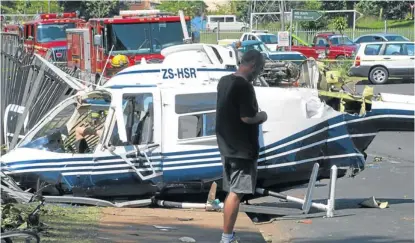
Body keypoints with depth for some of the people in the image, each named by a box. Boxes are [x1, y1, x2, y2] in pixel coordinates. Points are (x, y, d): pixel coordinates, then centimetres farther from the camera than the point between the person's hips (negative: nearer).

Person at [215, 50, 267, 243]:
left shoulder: (224, 81, 10)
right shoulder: (244, 86, -19)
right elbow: (247, 117, -23)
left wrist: (255, 115, 13)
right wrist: (262, 116, -4)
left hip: (227, 145, 9)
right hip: (242, 148, -9)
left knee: (232, 192, 14)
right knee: (236, 193, -5)